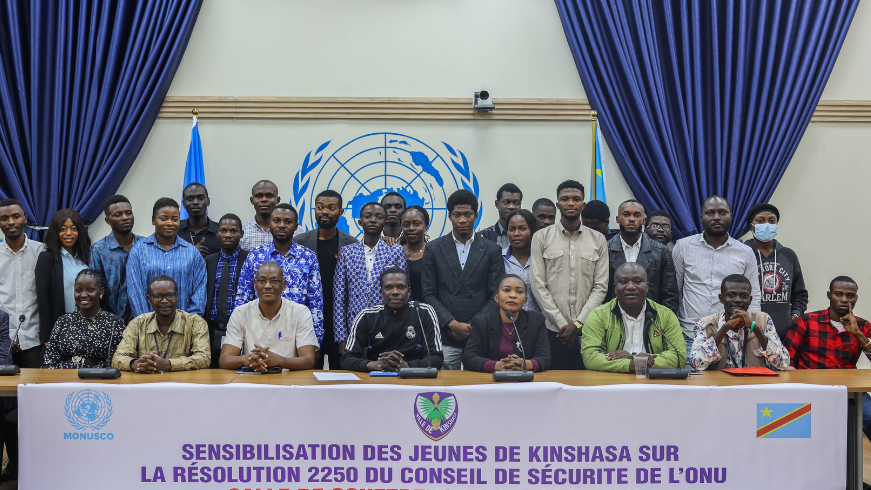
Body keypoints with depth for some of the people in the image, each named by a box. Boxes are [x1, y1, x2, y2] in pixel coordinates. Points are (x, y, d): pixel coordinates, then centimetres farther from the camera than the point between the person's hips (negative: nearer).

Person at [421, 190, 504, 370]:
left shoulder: (492, 250, 7)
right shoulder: (434, 249, 8)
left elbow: (496, 295, 4)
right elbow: (429, 294, 3)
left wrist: (475, 326, -7)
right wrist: (452, 324, -8)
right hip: (445, 338, 0)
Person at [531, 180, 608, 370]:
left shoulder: (598, 240, 9)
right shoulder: (541, 238, 5)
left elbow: (601, 287, 4)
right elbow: (538, 285, -1)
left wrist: (578, 324, -7)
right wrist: (562, 324, -7)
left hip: (588, 330, 1)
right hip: (553, 331, -1)